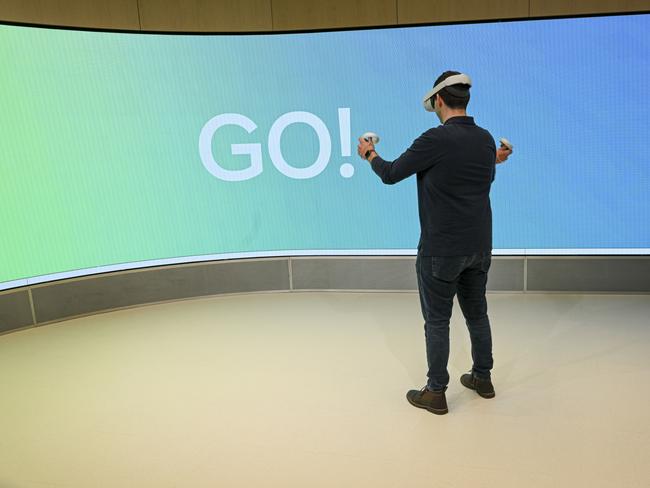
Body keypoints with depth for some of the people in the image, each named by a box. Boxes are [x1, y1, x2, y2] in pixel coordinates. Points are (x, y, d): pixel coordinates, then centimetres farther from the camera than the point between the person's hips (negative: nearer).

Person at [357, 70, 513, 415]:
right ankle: (482, 378, 34)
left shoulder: (436, 139, -18)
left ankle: (436, 393, 16)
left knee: (437, 321, 5)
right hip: (479, 247, 7)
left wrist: (369, 154, 10)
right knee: (477, 313, 20)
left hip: (441, 250, -7)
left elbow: (391, 174, -10)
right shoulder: (485, 139, 4)